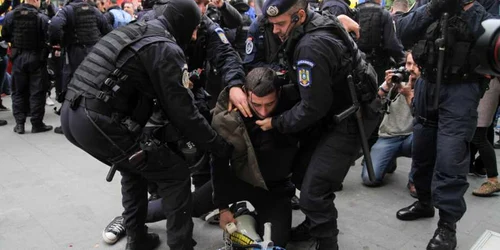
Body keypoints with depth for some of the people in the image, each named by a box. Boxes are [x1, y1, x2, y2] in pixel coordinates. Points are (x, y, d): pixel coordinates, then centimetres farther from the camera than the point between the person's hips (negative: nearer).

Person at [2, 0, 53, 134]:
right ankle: (37, 123, 7)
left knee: (18, 91, 12)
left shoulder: (10, 15, -2)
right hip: (36, 57, -3)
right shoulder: (42, 18, -14)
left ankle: (19, 123, 13)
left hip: (18, 57, 4)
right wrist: (44, 47, 5)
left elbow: (5, 35, 7)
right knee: (37, 91, 4)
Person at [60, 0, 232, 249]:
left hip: (71, 114, 10)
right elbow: (182, 112, -8)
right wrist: (220, 145, 2)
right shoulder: (166, 48, -5)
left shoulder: (132, 31, 22)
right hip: (99, 122, -9)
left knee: (136, 168, 28)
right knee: (175, 173, 2)